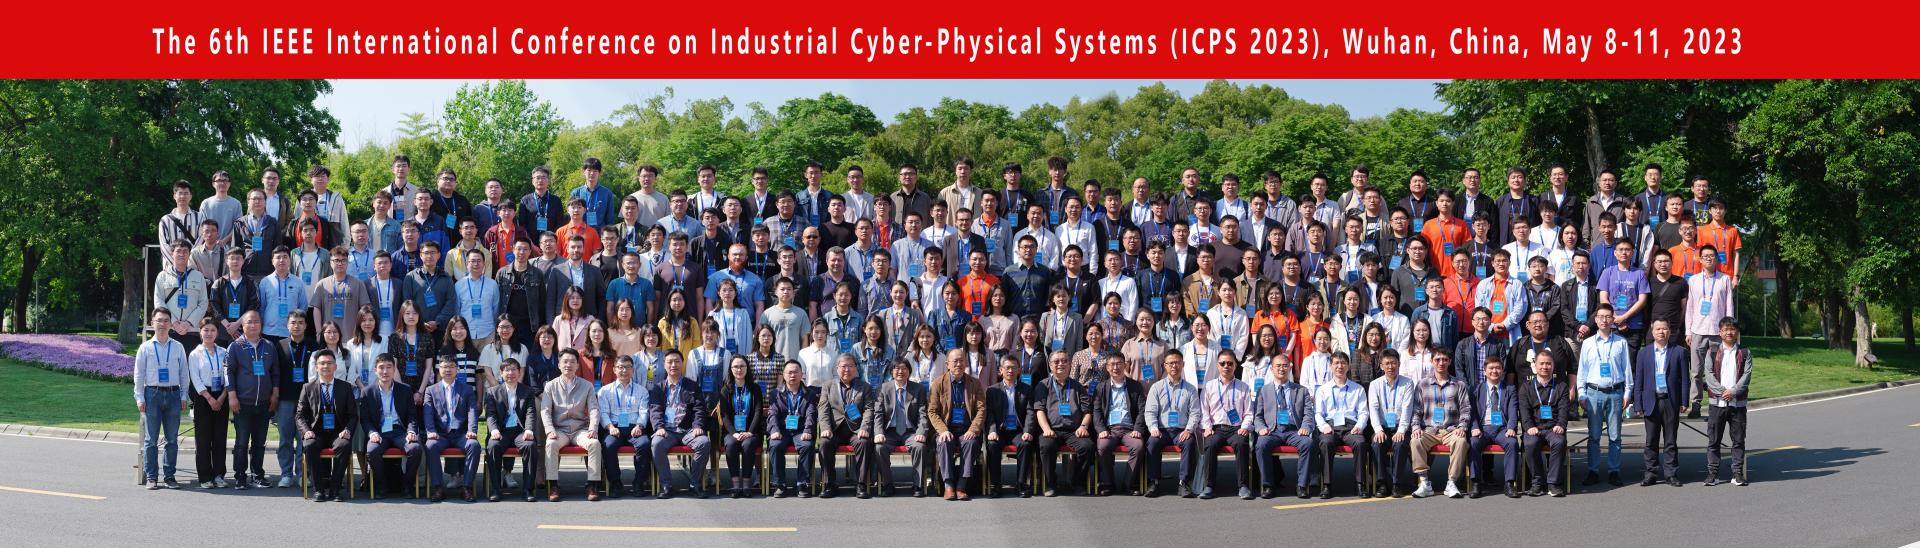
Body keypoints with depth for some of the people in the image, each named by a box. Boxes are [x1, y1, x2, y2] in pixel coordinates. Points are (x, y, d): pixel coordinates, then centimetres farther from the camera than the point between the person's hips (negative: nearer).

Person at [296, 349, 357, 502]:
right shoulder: (308, 388, 11)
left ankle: (334, 488, -24)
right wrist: (306, 430, -11)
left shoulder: (346, 387, 11)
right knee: (310, 446, -33)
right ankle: (318, 488, -24)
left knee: (345, 445, -34)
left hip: (337, 433, 0)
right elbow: (300, 415, 9)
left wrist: (347, 430, -11)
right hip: (316, 433, 0)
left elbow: (352, 415, 8)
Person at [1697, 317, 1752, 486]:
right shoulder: (1712, 351, 6)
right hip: (1716, 402, 0)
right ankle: (1712, 473, 5)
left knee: (1739, 439, 3)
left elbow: (1747, 375, -2)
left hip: (1738, 402, 0)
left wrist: (1733, 391, -14)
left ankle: (1738, 473, 9)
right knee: (1713, 440, 1)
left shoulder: (1744, 353, 7)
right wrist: (1722, 391, -14)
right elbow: (1708, 373, -3)